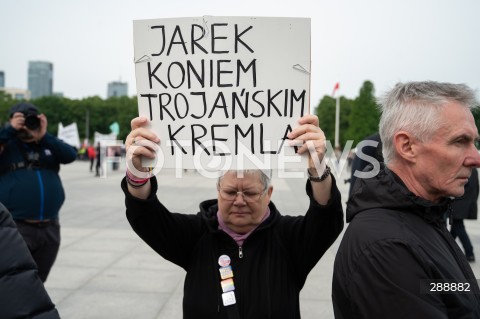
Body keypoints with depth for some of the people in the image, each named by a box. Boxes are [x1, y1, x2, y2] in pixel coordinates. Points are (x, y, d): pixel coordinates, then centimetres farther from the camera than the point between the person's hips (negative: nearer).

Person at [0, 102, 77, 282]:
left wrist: (44, 136, -11)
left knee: (38, 281, 19)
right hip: (16, 228, -4)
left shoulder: (48, 145, 12)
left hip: (50, 228, 4)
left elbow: (70, 156, -5)